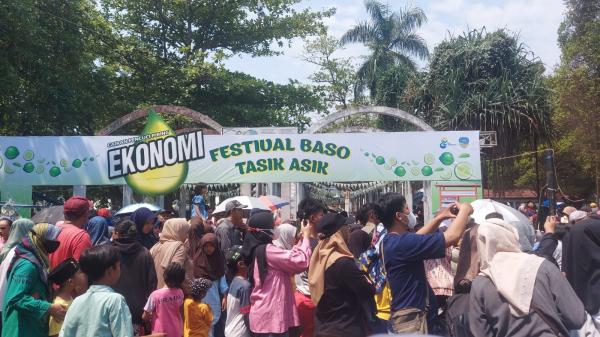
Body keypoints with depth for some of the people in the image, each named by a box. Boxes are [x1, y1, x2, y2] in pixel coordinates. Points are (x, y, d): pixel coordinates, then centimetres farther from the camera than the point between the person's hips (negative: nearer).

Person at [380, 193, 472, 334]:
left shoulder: (390, 241, 5)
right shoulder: (402, 243, -26)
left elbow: (416, 238, 24)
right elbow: (452, 236, -24)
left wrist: (440, 218, 17)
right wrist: (465, 210, -8)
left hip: (407, 312, 10)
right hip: (411, 315, -10)